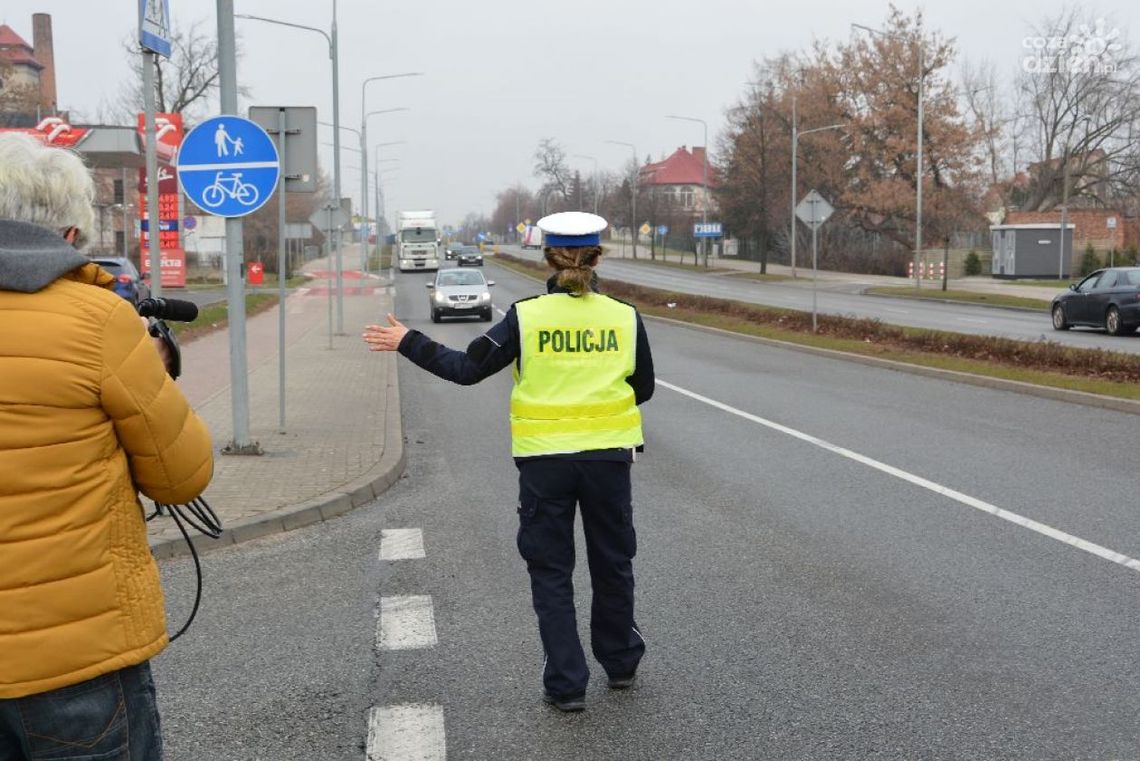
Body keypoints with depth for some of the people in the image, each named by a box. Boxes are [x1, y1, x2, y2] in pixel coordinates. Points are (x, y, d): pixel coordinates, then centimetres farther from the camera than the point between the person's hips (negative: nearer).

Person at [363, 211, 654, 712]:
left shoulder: (526, 317, -8)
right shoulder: (625, 318, -3)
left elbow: (466, 368, -5)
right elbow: (643, 388, 7)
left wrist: (407, 342, 6)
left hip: (544, 461, -1)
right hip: (608, 457, 2)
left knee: (550, 572, 10)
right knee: (613, 563, 19)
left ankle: (566, 684, 10)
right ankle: (620, 662, 35)